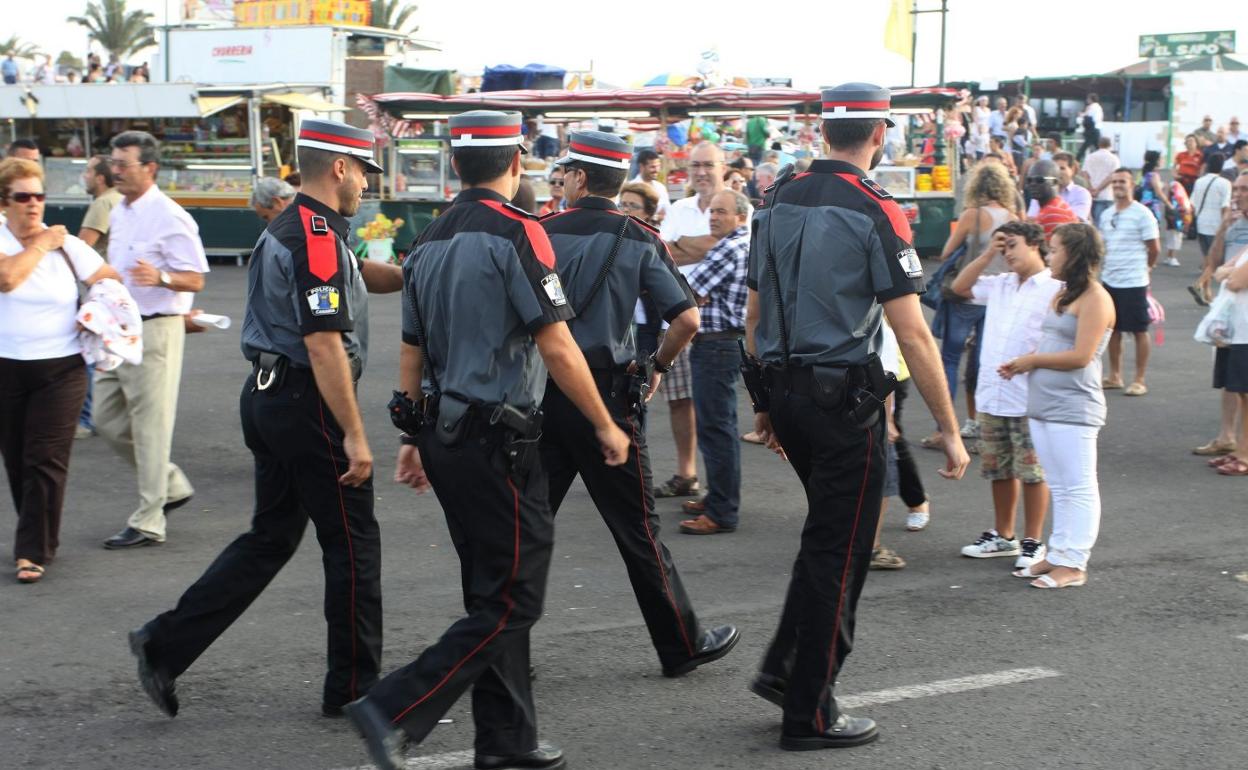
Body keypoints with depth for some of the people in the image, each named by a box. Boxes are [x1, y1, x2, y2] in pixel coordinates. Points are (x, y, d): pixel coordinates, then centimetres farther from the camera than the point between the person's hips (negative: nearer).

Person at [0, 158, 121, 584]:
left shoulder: (67, 245, 2)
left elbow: (110, 281, 9)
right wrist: (40, 245, -11)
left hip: (60, 369, -1)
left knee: (46, 461, -7)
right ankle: (39, 536, 27)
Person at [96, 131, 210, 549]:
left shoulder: (170, 218, -14)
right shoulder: (118, 214, 12)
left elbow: (195, 279, -16)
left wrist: (160, 277, -33)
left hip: (155, 331, -9)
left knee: (150, 426, -3)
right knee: (107, 419, 12)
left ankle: (147, 522, 4)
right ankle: (171, 485, 26)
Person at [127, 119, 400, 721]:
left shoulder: (286, 229, 14)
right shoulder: (318, 239, -18)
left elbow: (357, 276, 27)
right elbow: (324, 344, -24)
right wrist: (354, 434, -22)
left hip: (267, 397, 10)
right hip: (308, 404, -10)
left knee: (271, 536, 16)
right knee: (352, 543, 2)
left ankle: (166, 644, 13)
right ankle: (353, 688, 12)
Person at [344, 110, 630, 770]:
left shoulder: (429, 242, 11)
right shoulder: (516, 233, -13)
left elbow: (411, 352, 15)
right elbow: (558, 349, -15)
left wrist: (414, 437, 22)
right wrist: (606, 426, -5)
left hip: (444, 436, 9)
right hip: (497, 438, -9)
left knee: (490, 592, 16)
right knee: (510, 603, -2)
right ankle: (394, 711, -9)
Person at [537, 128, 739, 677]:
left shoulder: (539, 233, 2)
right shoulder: (639, 241, 0)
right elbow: (687, 319, -8)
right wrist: (657, 366, 8)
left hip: (540, 391, 1)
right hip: (606, 394, -1)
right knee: (637, 528, 7)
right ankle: (682, 646, 17)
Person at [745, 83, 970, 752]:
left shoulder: (777, 203, 7)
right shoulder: (876, 213, -12)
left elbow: (754, 319, 13)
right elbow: (913, 334, -14)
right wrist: (950, 430, -9)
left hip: (784, 392, 7)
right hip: (844, 397, -7)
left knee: (825, 532, 24)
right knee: (838, 553, 3)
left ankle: (783, 667, 21)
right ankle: (809, 714, 10)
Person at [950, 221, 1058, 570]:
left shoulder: (1055, 289, -9)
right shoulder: (999, 285, 13)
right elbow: (960, 286, 20)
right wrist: (987, 254, 12)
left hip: (1029, 399, -7)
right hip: (992, 395, 7)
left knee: (1032, 473, 2)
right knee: (999, 469, 16)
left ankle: (1033, 542, 12)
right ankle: (1003, 536, 28)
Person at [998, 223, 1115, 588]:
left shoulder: (1094, 299, -11)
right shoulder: (1062, 295, 17)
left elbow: (1081, 355, -18)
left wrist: (1031, 360, -9)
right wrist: (1021, 364, 4)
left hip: (1072, 408, -9)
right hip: (1042, 405, 9)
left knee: (1077, 488, -3)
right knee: (1059, 488, 13)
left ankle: (1073, 564, -2)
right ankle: (1058, 554, 19)